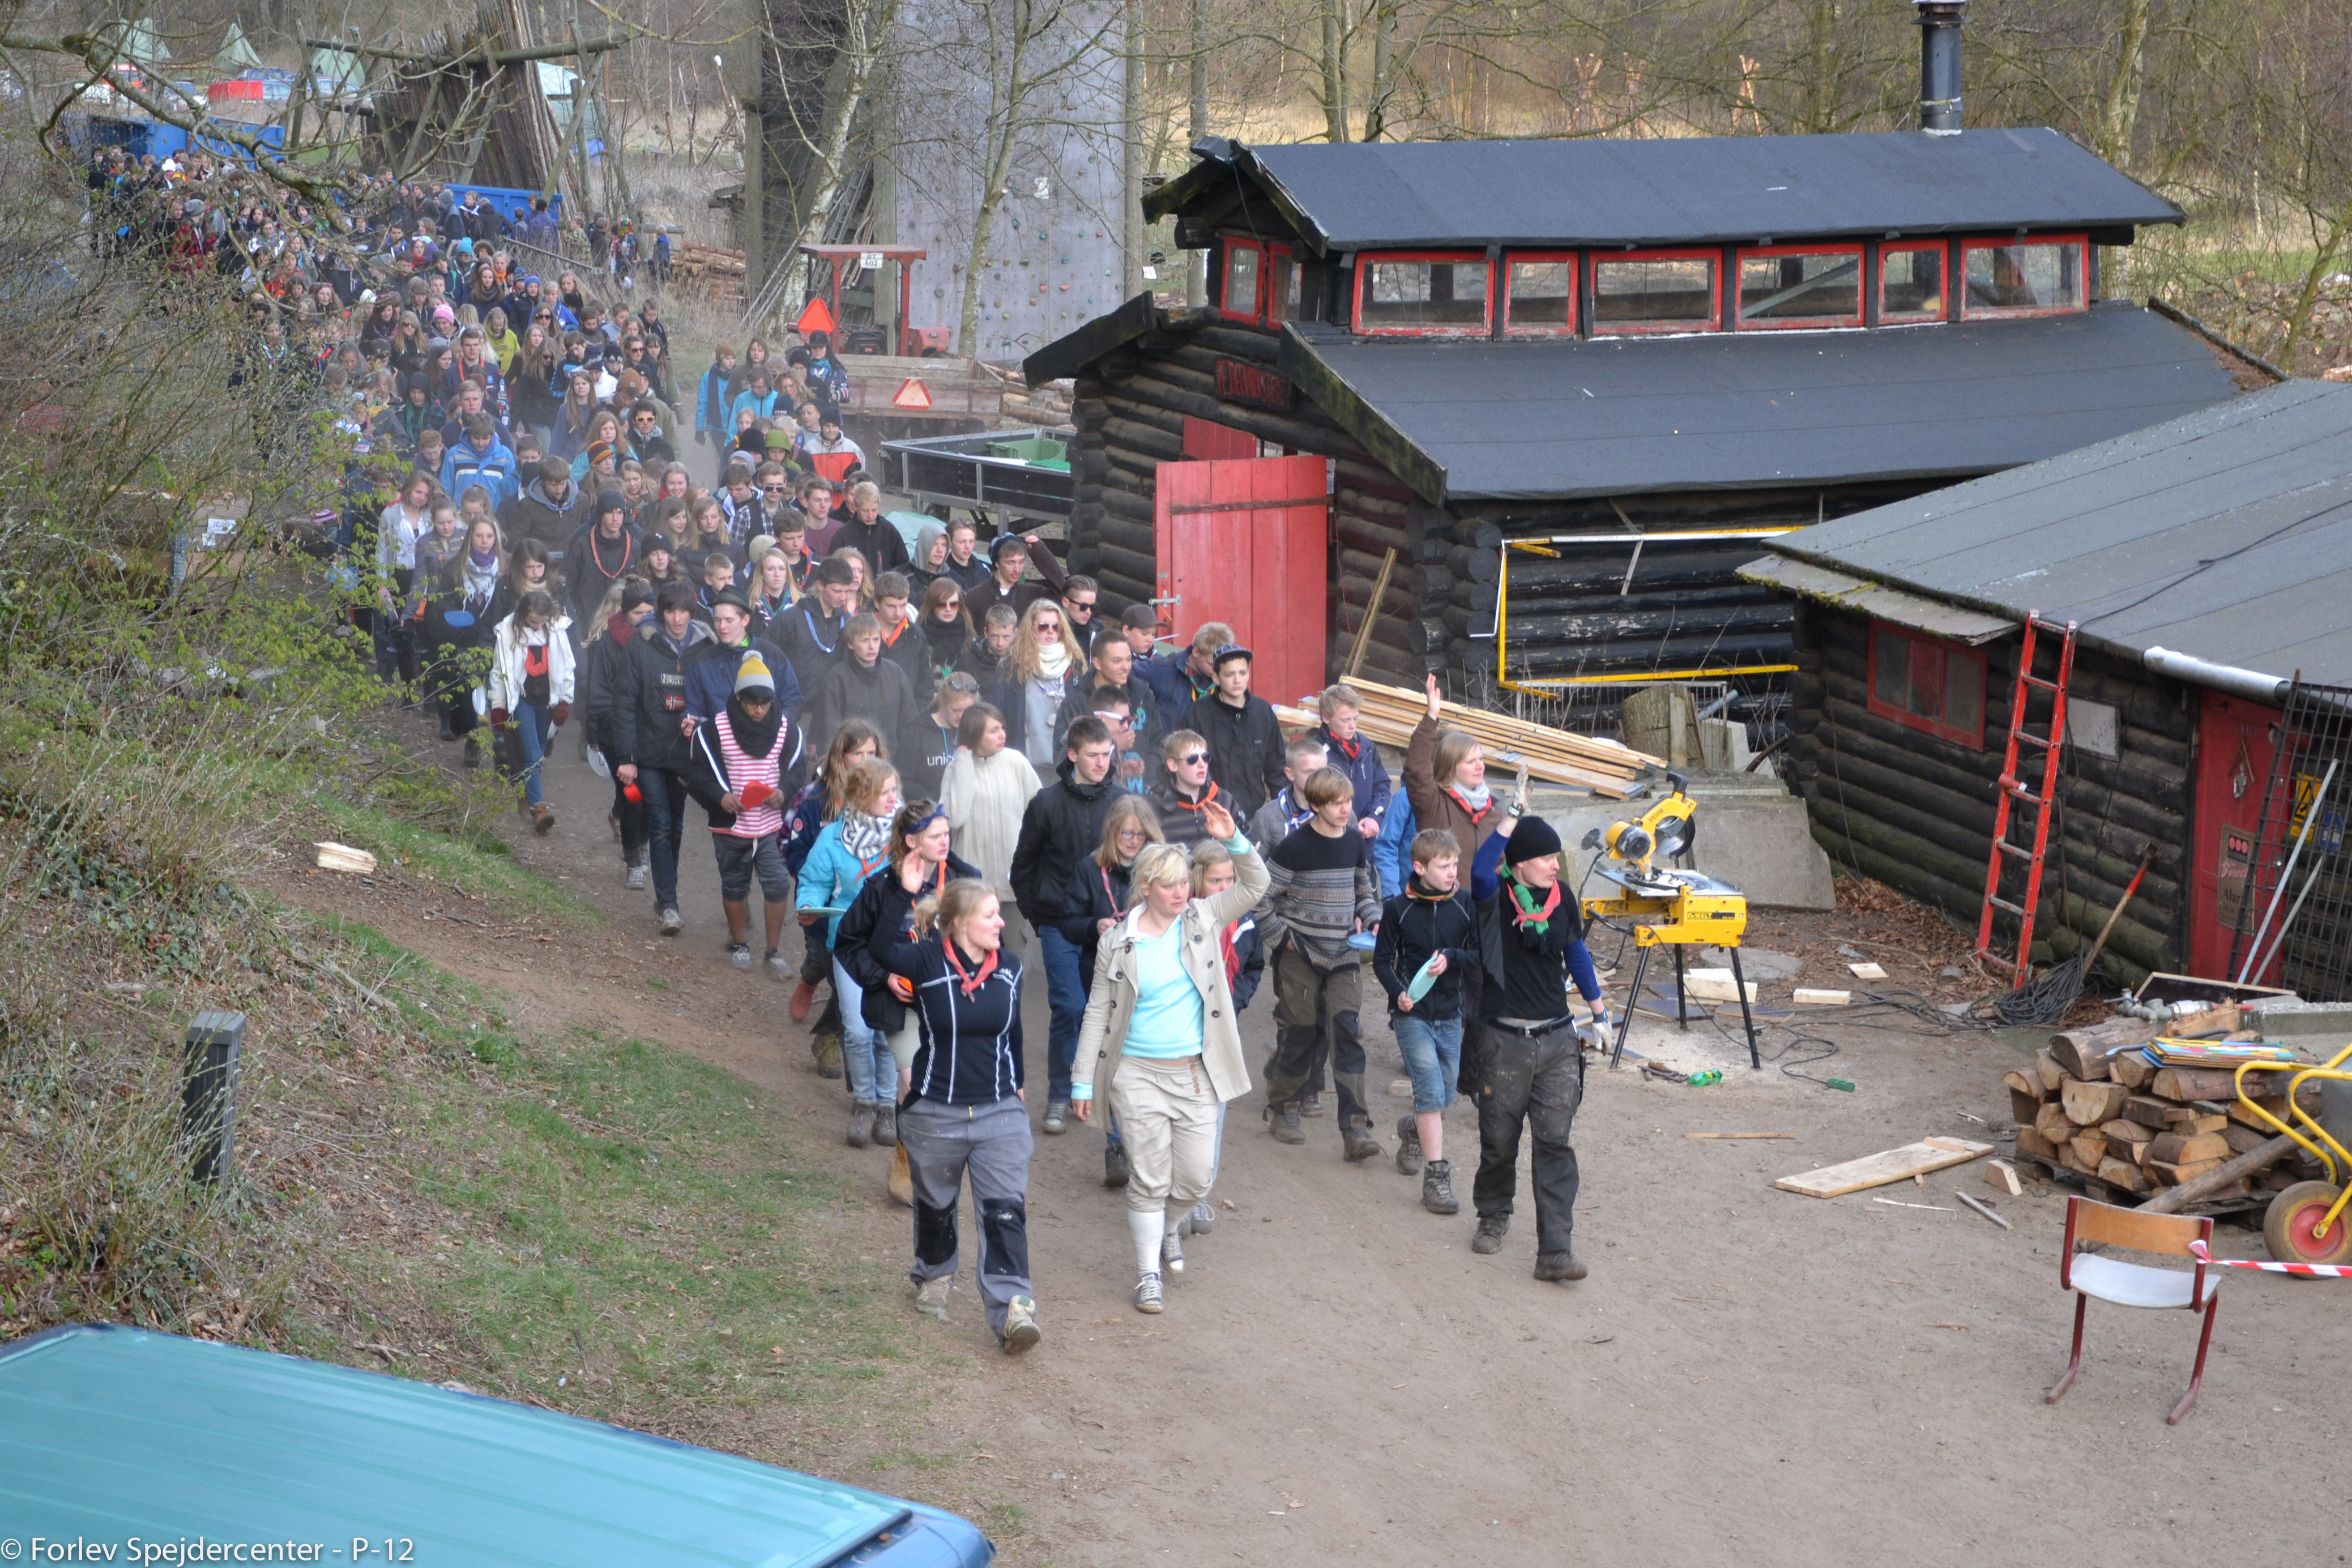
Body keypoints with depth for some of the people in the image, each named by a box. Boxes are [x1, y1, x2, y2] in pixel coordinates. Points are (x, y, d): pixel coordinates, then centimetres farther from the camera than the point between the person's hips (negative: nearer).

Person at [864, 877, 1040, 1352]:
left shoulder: (1009, 969, 0)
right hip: (935, 1113, -2)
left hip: (999, 1112, 2)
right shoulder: (928, 964, -12)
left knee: (1006, 1210, -10)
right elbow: (879, 948, -29)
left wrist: (1018, 1085, 20)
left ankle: (1012, 1309, -14)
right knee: (935, 1205, 19)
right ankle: (934, 1277, 46)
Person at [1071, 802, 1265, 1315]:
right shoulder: (1118, 943, -4)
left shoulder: (1202, 919, 1)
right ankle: (1148, 1274, 10)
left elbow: (1256, 885, -3)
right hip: (1138, 1076, -2)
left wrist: (1234, 840, -20)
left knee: (1196, 1177, 6)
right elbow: (1098, 1014, 0)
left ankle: (1167, 1228, 38)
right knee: (1149, 1178, -1)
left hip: (1196, 1075, 2)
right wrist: (1083, 1081, -1)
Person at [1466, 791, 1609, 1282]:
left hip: (1558, 1039, 3)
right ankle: (1493, 1218, 36)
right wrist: (1514, 815, -31)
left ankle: (1556, 1250, -8)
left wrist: (1599, 1010, 23)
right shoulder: (1496, 897, -7)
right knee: (1499, 1140, 9)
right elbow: (1480, 872, -32)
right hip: (1507, 1039, -3)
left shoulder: (1562, 898, 6)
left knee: (1555, 1144, -5)